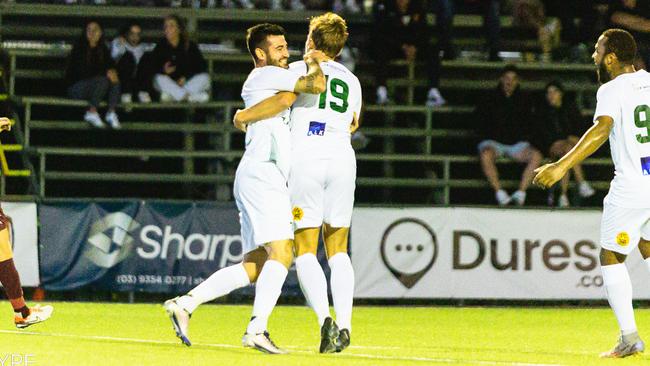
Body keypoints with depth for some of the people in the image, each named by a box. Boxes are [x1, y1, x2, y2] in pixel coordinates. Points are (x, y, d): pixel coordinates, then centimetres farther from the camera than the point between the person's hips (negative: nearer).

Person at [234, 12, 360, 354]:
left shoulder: (300, 69, 2)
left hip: (305, 159, -4)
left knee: (305, 251, -1)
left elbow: (283, 98, -16)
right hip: (342, 159, 4)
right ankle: (345, 326, -3)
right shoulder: (352, 81, 17)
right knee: (338, 250, 11)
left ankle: (324, 317, -21)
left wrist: (245, 115, -3)